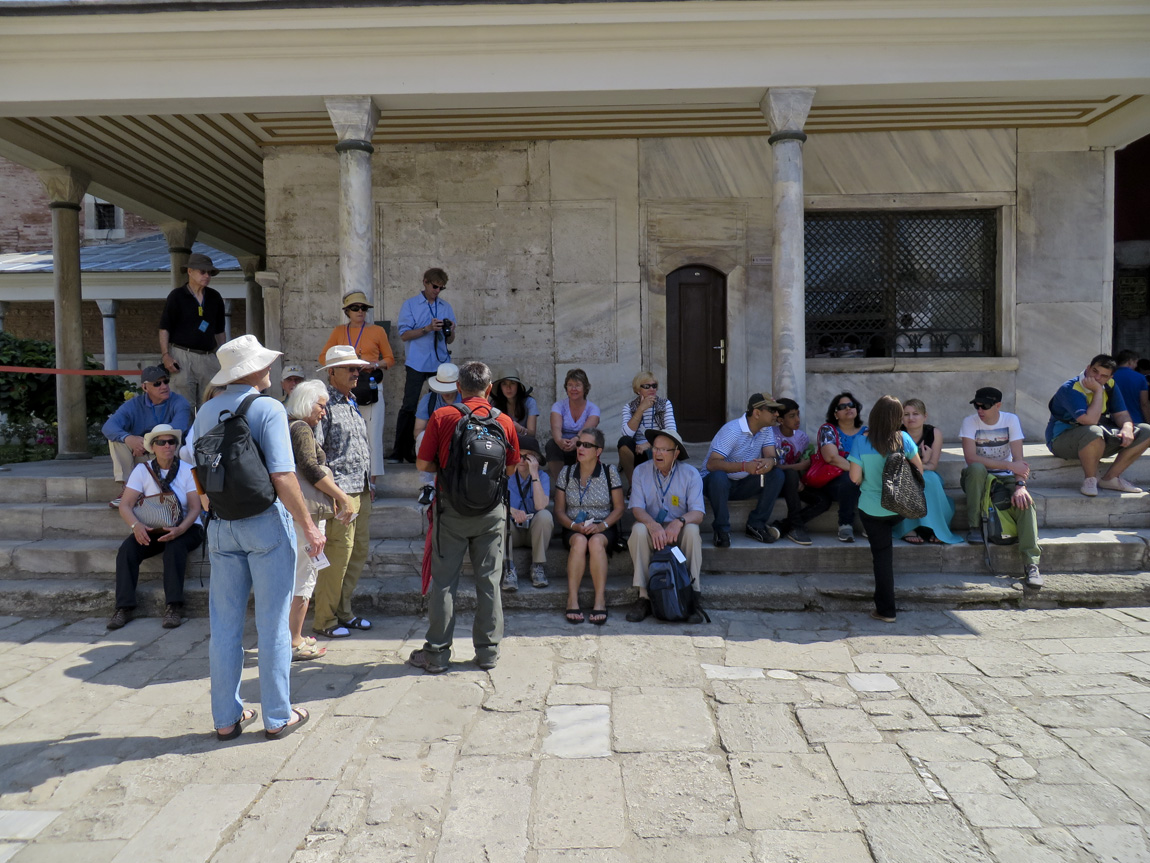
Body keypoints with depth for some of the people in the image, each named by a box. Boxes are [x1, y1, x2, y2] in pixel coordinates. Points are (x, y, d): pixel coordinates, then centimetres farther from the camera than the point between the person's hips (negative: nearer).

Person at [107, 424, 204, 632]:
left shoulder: (187, 471, -6)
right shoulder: (142, 470, -1)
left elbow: (195, 509, -12)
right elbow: (125, 505, -9)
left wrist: (179, 529, -32)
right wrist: (136, 525, -30)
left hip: (185, 528, -2)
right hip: (153, 529, 3)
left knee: (174, 546, -34)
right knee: (127, 549, -25)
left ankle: (174, 607, -29)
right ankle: (125, 607, -19)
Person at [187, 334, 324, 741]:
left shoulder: (207, 410, 6)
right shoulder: (268, 409, -12)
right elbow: (282, 477, -19)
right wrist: (309, 526, -13)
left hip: (221, 527, 5)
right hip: (266, 523, -5)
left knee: (224, 625, 12)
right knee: (272, 625, 5)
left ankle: (226, 717, 23)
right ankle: (278, 716, 16)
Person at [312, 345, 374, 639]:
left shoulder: (353, 404, 18)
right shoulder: (325, 404, -9)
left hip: (361, 491, 9)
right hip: (341, 491, -9)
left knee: (359, 552, 12)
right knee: (339, 554, -6)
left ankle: (343, 611, 24)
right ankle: (324, 620, 6)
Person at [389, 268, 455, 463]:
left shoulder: (446, 306, 16)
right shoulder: (410, 304, 6)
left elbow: (450, 340, 15)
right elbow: (404, 335, -3)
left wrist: (450, 331, -7)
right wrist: (428, 328, -15)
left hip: (441, 363, 3)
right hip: (417, 364, -3)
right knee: (409, 407, -3)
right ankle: (400, 451, 1)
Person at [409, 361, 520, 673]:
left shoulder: (442, 417, -6)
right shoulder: (504, 421, 0)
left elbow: (423, 464, -4)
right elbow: (511, 467, 8)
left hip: (452, 507, -2)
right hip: (492, 509, 2)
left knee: (444, 580, 6)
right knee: (489, 580, 10)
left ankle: (437, 652, 13)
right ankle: (488, 650, 18)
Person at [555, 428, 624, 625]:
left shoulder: (610, 472, 3)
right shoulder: (566, 473, 8)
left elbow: (619, 509, 2)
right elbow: (559, 510, 6)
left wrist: (602, 525, -15)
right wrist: (574, 525, -13)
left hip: (604, 529, -1)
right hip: (574, 529, 1)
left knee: (596, 542, -36)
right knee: (579, 541, -34)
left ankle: (600, 600, -34)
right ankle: (572, 600, -33)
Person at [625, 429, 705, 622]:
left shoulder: (690, 474, -5)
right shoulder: (641, 472, -2)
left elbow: (698, 513, -14)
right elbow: (637, 508, -11)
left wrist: (679, 522, -37)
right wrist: (653, 525, -34)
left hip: (678, 531, 0)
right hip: (652, 528, 0)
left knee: (692, 529, -32)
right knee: (638, 529, -32)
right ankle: (644, 596, -29)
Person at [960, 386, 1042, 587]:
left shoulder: (1011, 420, -4)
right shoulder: (970, 422, -9)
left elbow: (1018, 459, -12)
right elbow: (971, 458, -21)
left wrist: (1020, 485, -28)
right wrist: (1009, 465, -23)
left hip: (1005, 478, 1)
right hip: (978, 478, -1)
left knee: (1025, 501, -29)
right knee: (976, 468, -37)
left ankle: (1031, 564, -31)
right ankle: (974, 527, -24)